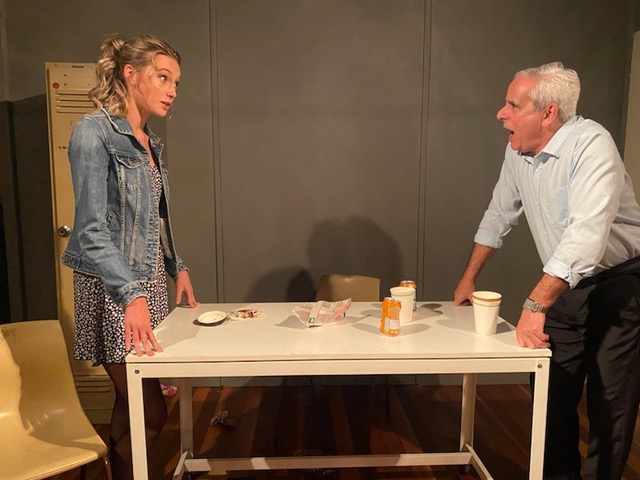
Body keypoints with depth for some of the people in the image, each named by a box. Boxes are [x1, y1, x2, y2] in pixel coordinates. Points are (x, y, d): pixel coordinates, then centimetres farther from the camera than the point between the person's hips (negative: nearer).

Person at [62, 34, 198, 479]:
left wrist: (177, 266, 14)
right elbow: (91, 229, -21)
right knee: (151, 412, -2)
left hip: (149, 282, 8)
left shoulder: (149, 140, 11)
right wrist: (131, 295, -31)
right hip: (113, 289, -7)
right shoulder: (94, 133, -13)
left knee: (132, 404, 15)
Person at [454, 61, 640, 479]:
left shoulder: (591, 144, -23)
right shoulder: (518, 151, -1)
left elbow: (586, 235, -34)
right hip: (564, 282, 6)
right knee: (552, 392, 11)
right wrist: (470, 277, 12)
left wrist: (535, 305, -37)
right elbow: (499, 215, 10)